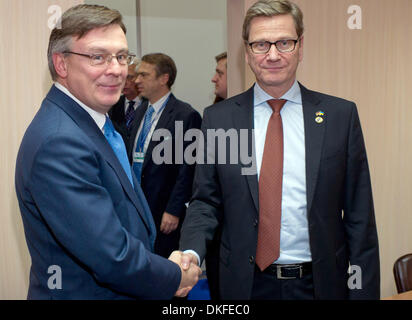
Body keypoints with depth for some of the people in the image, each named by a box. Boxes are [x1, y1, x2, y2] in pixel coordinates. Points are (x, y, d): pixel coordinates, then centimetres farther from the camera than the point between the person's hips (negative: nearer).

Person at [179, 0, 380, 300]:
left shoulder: (341, 115, -3)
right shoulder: (218, 118, -2)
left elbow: (359, 215, -2)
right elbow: (205, 202, 2)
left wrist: (364, 291, -4)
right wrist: (191, 252, -16)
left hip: (321, 283, 0)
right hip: (247, 283, 0)